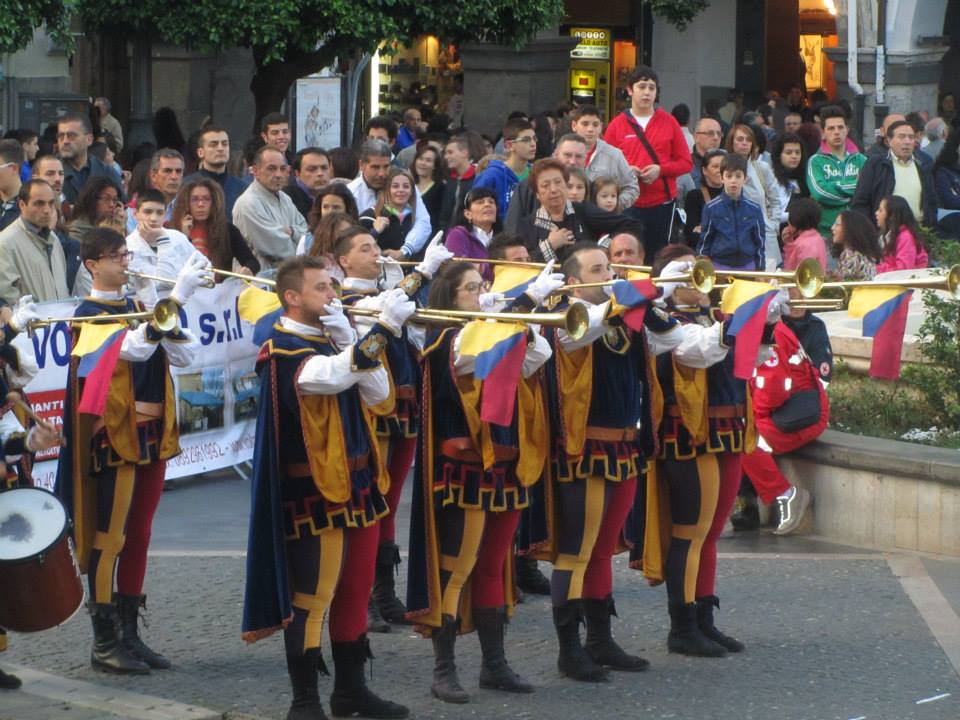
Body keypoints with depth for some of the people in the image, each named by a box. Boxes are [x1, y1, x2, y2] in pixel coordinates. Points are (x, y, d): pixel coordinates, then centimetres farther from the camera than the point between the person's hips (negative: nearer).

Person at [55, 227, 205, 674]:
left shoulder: (138, 309, 14)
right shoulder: (89, 315, -10)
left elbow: (185, 356, 7)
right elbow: (136, 348, -27)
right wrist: (177, 297, -29)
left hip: (153, 432, 8)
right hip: (115, 436, -7)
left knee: (138, 536, 11)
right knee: (109, 538, -3)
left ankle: (129, 634, 17)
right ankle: (103, 642, 2)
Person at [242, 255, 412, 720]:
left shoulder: (331, 340, 14)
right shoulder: (281, 349, -14)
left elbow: (377, 393, 5)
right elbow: (334, 377, -33)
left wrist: (347, 341, -6)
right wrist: (386, 326, -34)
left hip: (357, 483, 9)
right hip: (314, 491, -9)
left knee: (354, 592, 14)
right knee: (311, 598, -4)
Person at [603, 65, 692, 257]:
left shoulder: (668, 122, 7)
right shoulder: (617, 125, 4)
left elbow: (686, 162, 6)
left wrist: (661, 169, -10)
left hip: (663, 203, 1)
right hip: (629, 205, -1)